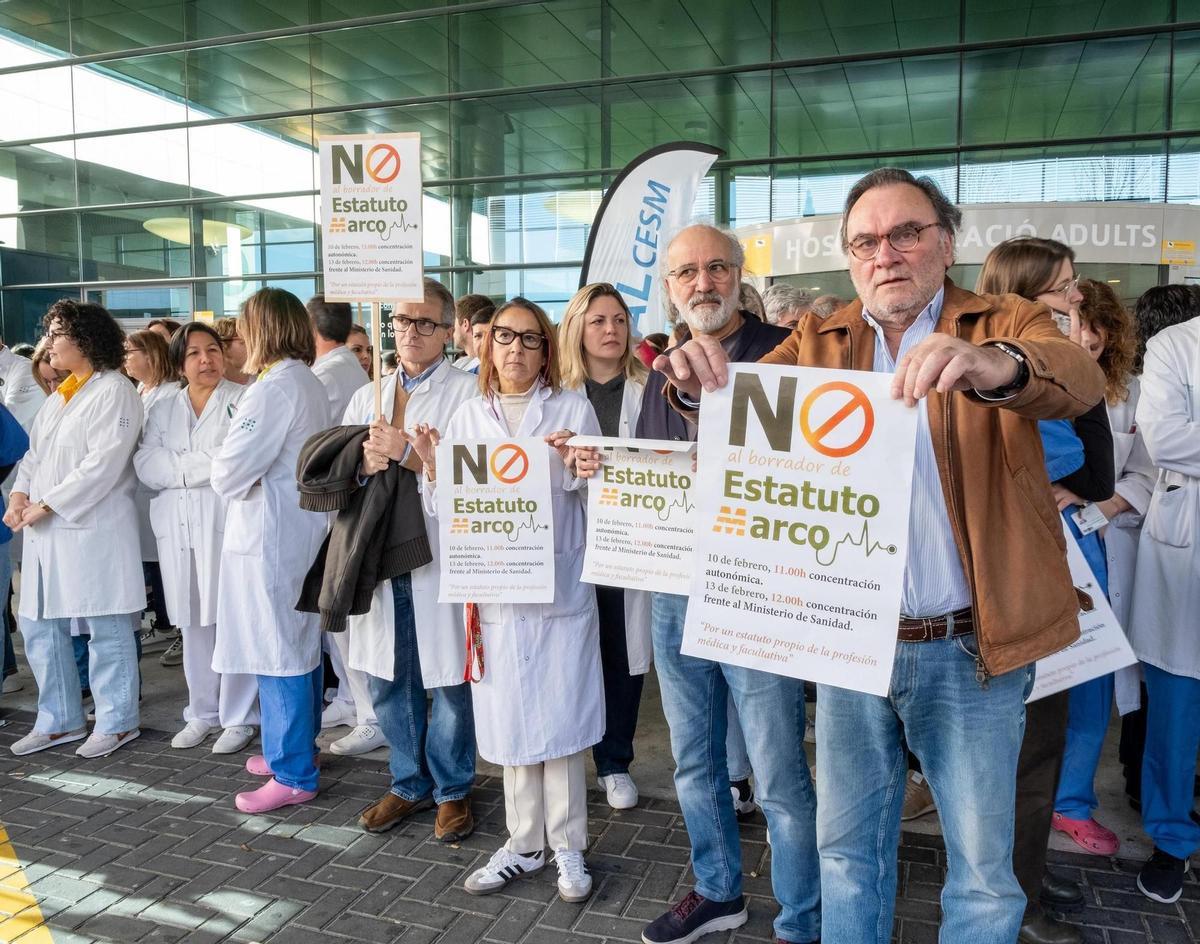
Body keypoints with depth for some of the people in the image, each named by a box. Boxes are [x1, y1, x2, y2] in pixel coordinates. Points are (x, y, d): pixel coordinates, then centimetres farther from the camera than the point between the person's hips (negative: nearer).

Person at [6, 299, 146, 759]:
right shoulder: (57, 397, 18)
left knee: (107, 629, 1)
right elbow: (34, 454, 18)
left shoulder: (114, 391, -9)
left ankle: (116, 722, 15)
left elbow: (103, 463, -18)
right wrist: (20, 494, -1)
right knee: (39, 627, 14)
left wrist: (47, 504, -16)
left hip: (93, 528, -9)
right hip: (46, 530, 9)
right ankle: (58, 721, 27)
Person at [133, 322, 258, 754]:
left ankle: (239, 717, 10)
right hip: (178, 527, 5)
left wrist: (182, 466, -11)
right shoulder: (163, 409, 17)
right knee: (193, 622, 11)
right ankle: (202, 712, 25)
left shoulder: (244, 401, 2)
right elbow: (146, 464, 1)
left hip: (227, 523, -5)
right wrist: (207, 465, -10)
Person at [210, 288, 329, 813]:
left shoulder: (273, 389, -18)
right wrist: (245, 480, 8)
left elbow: (228, 473, -19)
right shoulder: (311, 385, 10)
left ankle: (293, 775, 8)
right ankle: (297, 746, 32)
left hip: (270, 536, -9)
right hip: (303, 529, 9)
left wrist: (236, 486, 1)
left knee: (278, 653, -1)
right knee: (300, 647, 18)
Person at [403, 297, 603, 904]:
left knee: (558, 719, 4)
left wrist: (574, 464, -20)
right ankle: (524, 843, 27)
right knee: (509, 720, 11)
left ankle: (568, 847, 21)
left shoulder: (572, 409, 1)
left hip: (559, 587, -2)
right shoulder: (467, 416, 9)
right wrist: (432, 467, -10)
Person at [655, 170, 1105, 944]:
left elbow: (1081, 377, -20)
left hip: (967, 648, -2)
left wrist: (995, 365, -43)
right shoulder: (817, 341, 8)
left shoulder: (1007, 325, 0)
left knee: (983, 869, 11)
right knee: (847, 850, 16)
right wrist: (699, 381, -29)